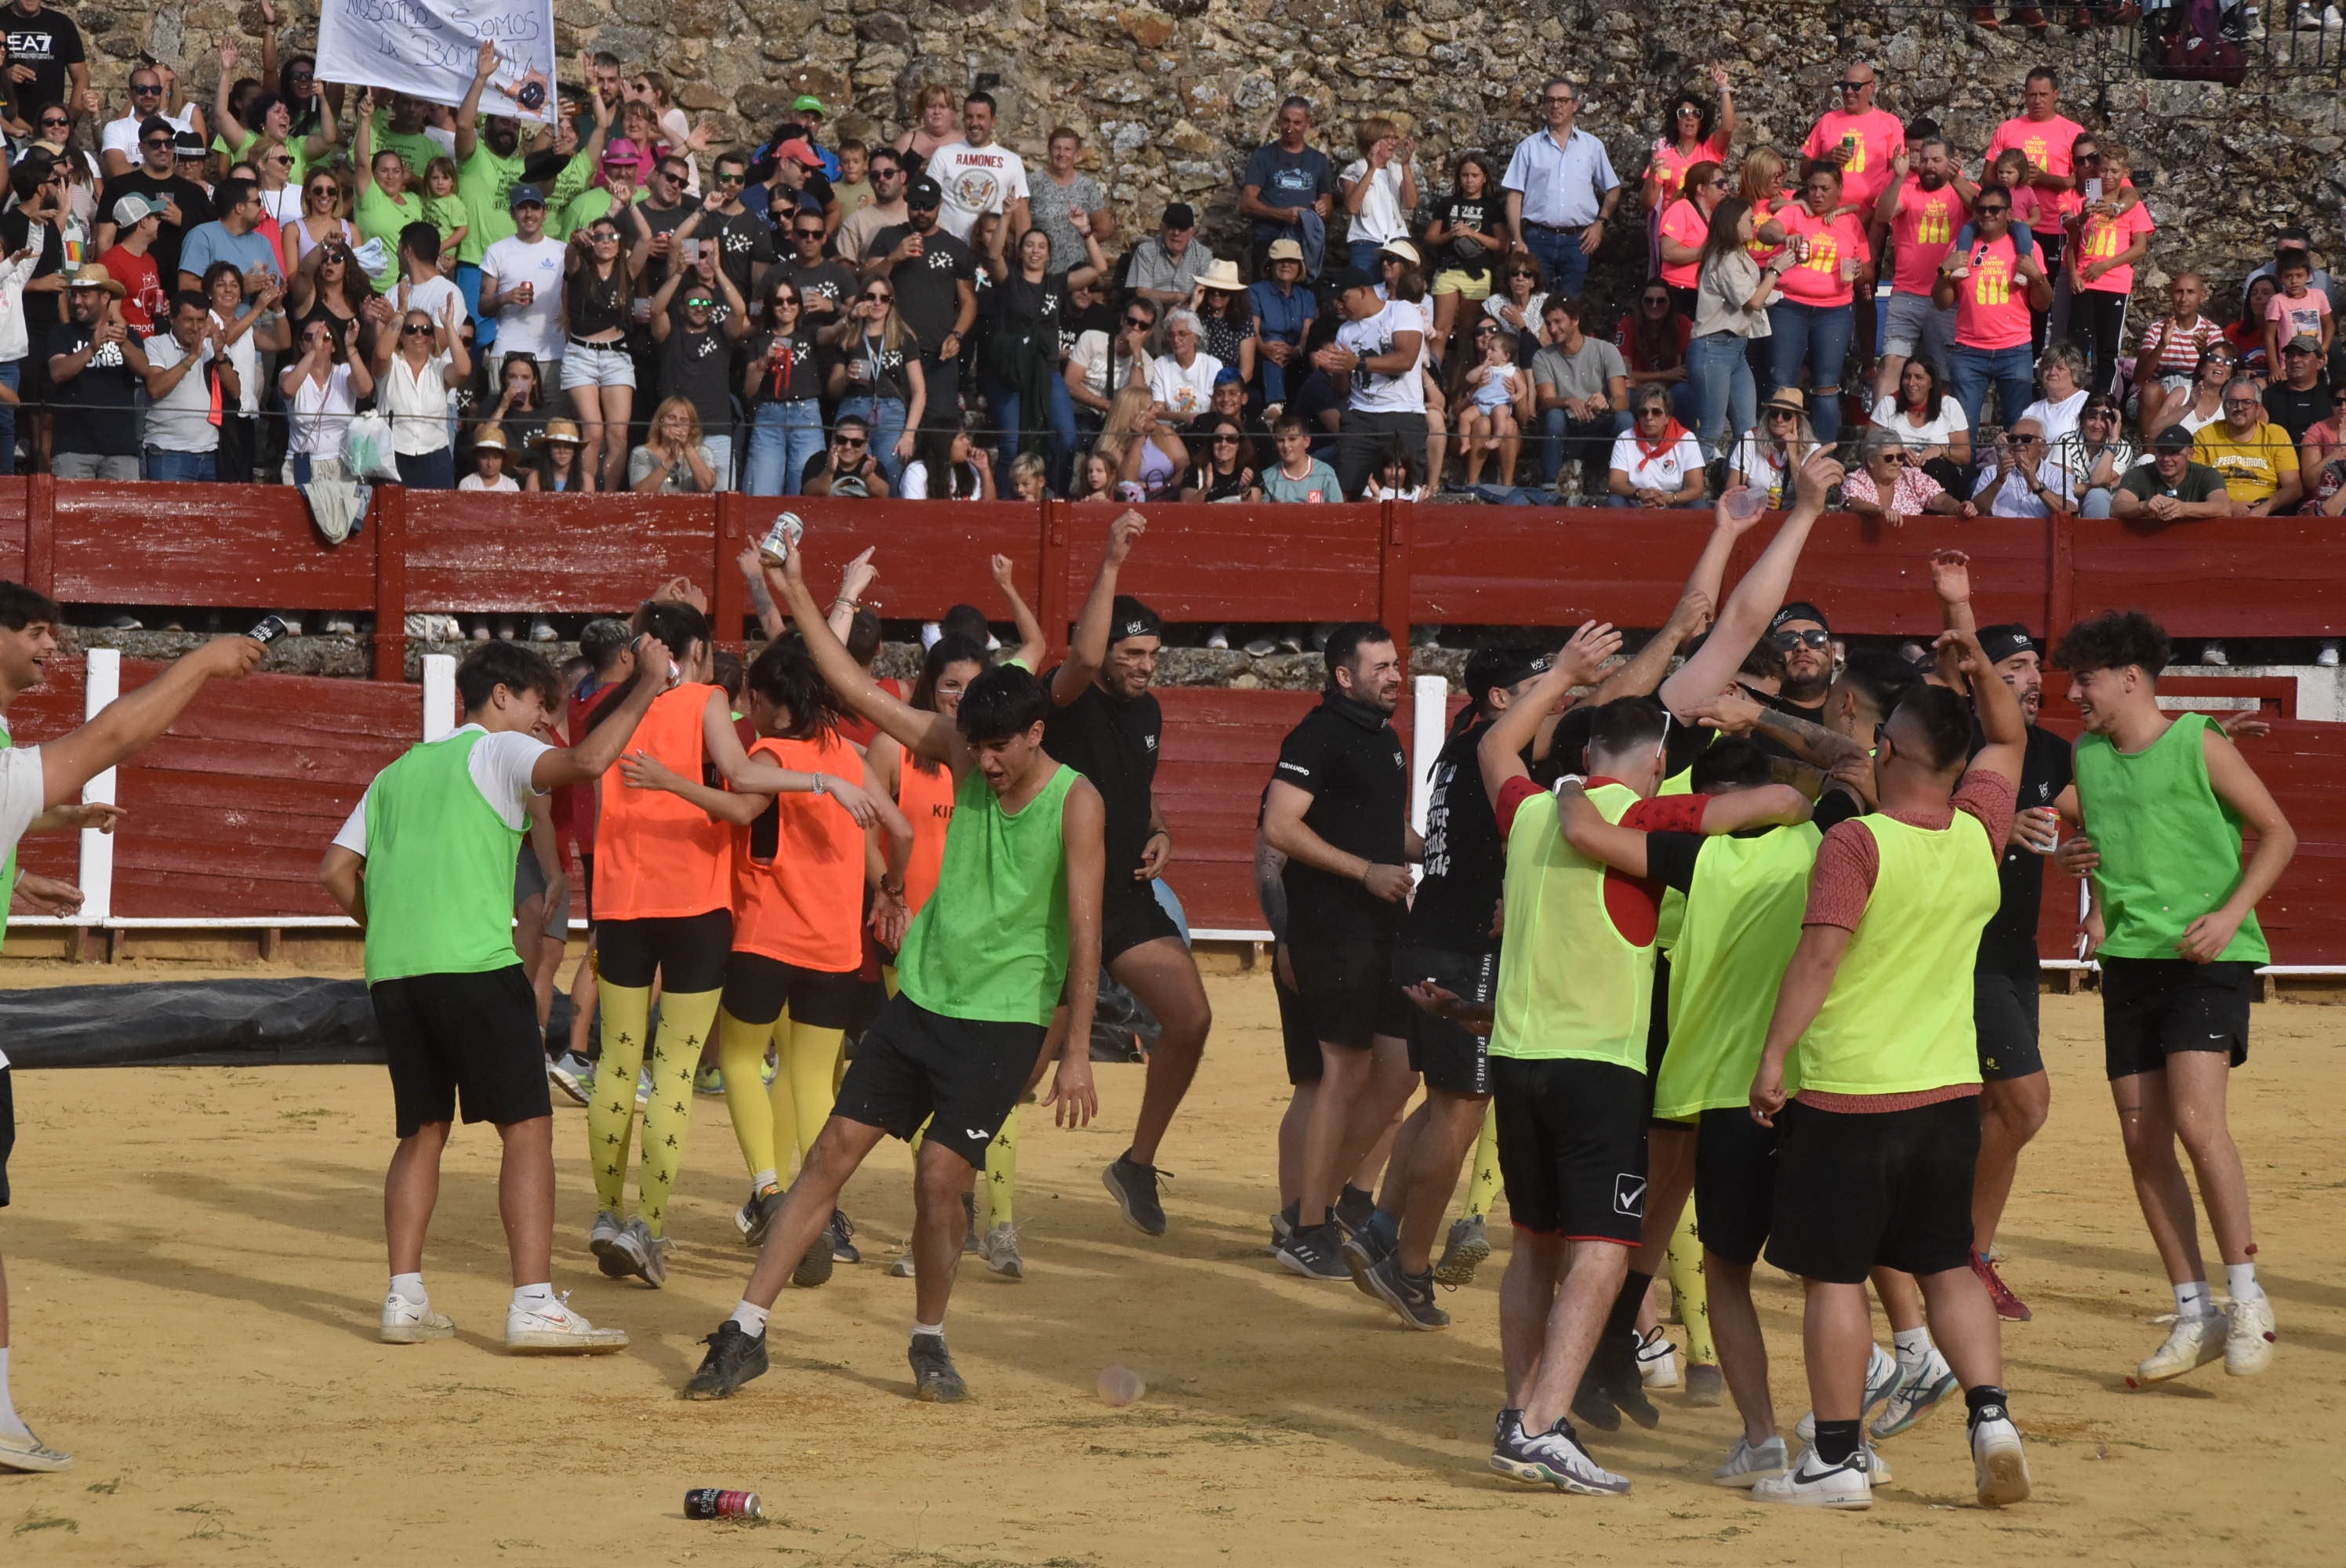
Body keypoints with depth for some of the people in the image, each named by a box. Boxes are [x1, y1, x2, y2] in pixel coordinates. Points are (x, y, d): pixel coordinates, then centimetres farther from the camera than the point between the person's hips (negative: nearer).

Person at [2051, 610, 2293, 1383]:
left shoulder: (2199, 745, -7)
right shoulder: (2086, 757, 10)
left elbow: (2278, 833, -4)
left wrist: (2232, 912, -16)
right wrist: (2099, 904, 9)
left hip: (2207, 957, -6)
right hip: (2129, 963, 6)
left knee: (2195, 1116, -21)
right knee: (2143, 1141, 2)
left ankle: (2247, 1293, -9)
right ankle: (2195, 1315, 10)